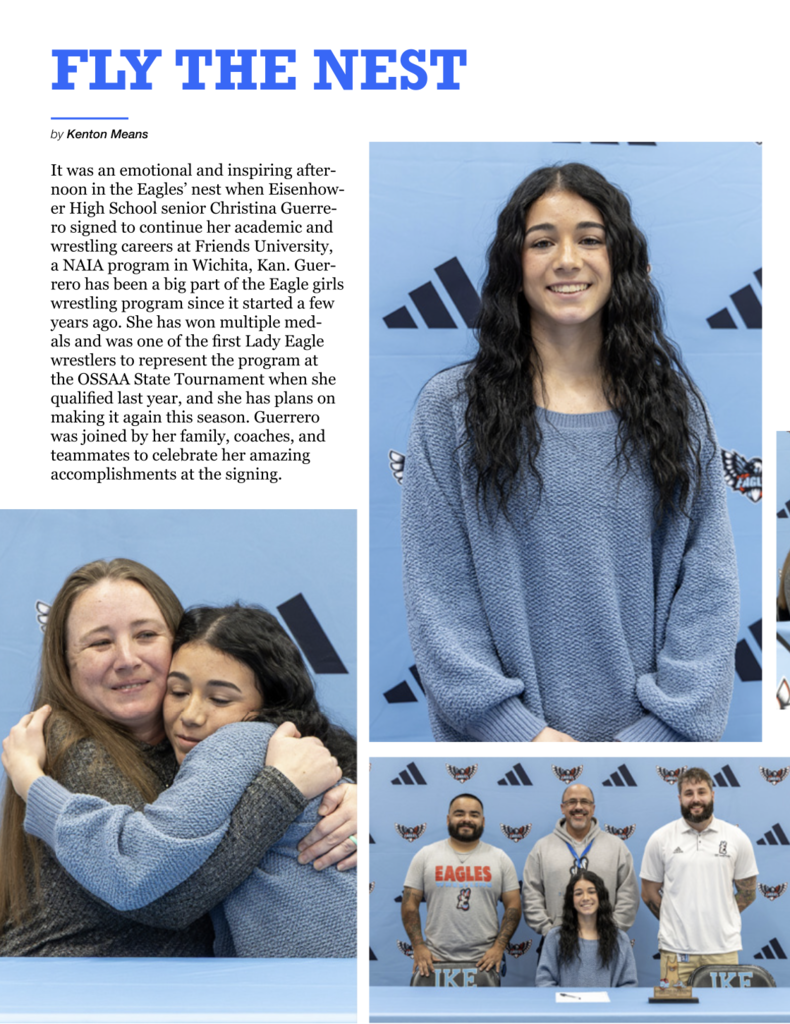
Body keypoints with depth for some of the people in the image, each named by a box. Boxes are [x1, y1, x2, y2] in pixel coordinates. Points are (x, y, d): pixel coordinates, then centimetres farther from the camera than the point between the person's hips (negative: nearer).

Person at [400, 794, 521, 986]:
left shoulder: (500, 859, 9)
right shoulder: (426, 855, 6)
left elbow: (513, 907, 6)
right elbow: (410, 905, 5)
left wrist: (499, 947, -5)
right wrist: (418, 947, -6)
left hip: (482, 962, 1)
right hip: (435, 960, 0)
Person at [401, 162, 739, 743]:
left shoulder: (675, 405, 2)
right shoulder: (451, 409, -2)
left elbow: (707, 591, -1)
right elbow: (437, 593, -6)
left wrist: (655, 733, -12)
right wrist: (518, 730, -14)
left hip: (651, 736, 2)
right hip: (500, 737, -1)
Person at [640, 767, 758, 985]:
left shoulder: (737, 838, 6)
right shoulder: (660, 839, 4)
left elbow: (748, 892, 12)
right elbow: (649, 893, 10)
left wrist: (719, 919, 8)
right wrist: (675, 921, 10)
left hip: (723, 949, 1)